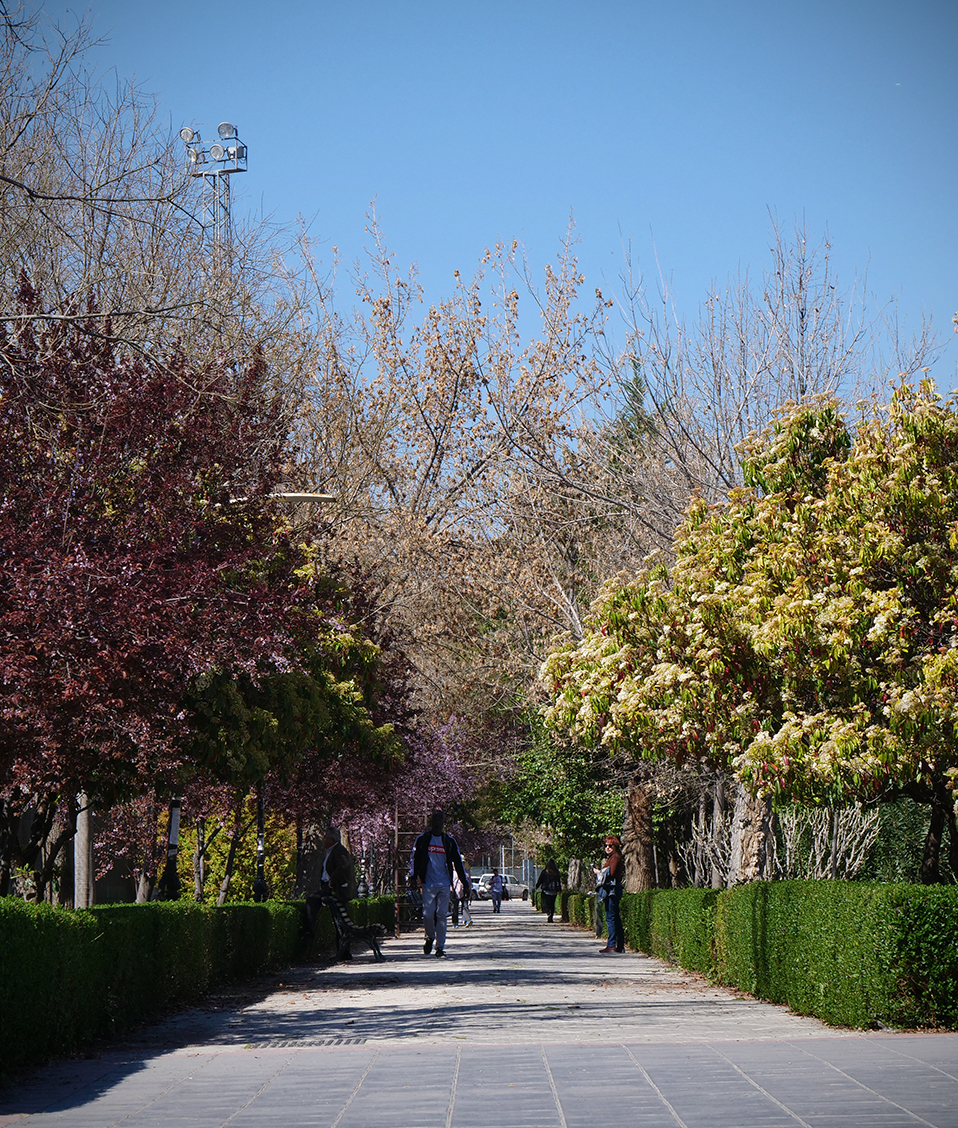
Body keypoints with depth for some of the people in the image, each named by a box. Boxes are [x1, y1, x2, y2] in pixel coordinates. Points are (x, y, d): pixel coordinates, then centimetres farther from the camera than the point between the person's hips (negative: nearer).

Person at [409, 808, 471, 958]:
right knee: (428, 914, -6)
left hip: (444, 884, 1)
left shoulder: (449, 841, 8)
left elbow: (458, 863, 12)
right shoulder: (422, 839, 5)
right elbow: (414, 859, 8)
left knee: (442, 915, -3)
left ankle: (440, 947, 2)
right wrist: (414, 877, -5)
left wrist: (465, 883, 8)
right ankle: (430, 937, 21)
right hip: (428, 884, -1)